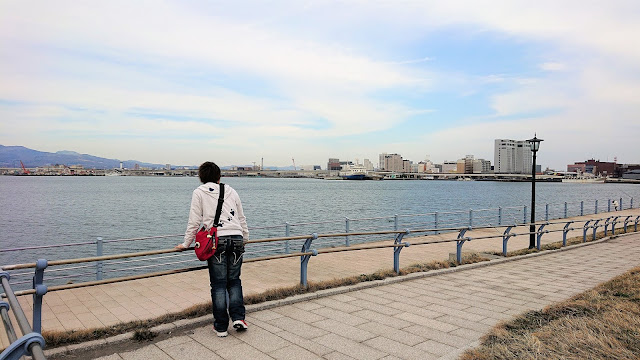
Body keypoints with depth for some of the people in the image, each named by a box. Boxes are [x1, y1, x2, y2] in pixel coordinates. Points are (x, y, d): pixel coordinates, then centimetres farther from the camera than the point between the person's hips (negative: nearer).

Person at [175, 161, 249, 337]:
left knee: (218, 284, 4)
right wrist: (245, 238, 33)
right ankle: (238, 317, 5)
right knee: (234, 281, 14)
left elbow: (194, 221, 4)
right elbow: (242, 219, 21)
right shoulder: (231, 191, 17)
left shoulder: (199, 192, 7)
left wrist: (186, 244, 15)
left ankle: (221, 326, 10)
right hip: (236, 239, 3)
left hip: (216, 240, -3)